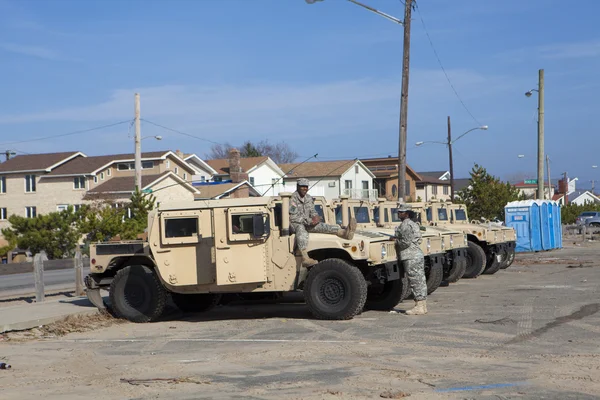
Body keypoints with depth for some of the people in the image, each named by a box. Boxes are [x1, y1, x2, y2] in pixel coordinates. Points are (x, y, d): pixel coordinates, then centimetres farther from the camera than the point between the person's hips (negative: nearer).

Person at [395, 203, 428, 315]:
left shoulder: (405, 225, -12)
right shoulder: (413, 224, 19)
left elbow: (406, 242, -20)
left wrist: (396, 243, -4)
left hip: (411, 257, -10)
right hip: (418, 255, 10)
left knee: (415, 281, -8)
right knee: (420, 280, 10)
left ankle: (419, 307, -8)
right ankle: (423, 306, 13)